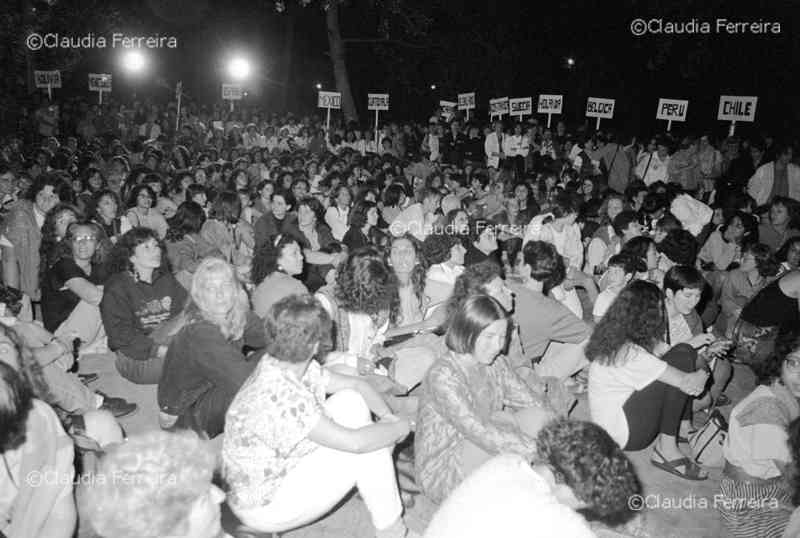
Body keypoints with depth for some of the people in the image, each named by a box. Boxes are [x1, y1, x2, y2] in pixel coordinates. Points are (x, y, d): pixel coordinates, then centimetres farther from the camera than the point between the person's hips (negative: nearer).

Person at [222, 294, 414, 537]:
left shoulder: (294, 367, -7)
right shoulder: (279, 397, -36)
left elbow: (356, 385, 4)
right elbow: (354, 442, -34)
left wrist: (388, 416, -11)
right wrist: (398, 428, -17)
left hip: (283, 467, 9)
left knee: (351, 401, 0)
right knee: (368, 447, -16)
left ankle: (386, 489, 16)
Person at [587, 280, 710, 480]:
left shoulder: (616, 338, 3)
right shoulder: (628, 353, -27)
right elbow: (686, 382, -22)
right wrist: (703, 375, -2)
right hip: (623, 433, -10)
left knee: (684, 351, 3)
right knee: (681, 358, -18)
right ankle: (667, 448, -8)